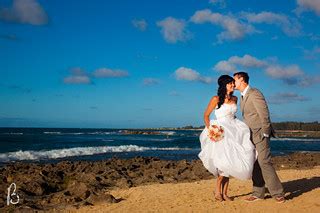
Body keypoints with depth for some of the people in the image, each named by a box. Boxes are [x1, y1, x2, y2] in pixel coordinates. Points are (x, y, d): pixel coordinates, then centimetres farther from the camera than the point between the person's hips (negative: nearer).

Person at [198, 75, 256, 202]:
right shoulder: (216, 99, -7)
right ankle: (218, 191, 3)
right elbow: (206, 115, -4)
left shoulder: (234, 99, 10)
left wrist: (237, 127, 12)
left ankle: (224, 193, 12)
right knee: (225, 162, -15)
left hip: (233, 132, 6)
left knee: (229, 163, 4)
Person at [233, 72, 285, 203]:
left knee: (264, 162, -13)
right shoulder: (242, 97, 16)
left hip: (260, 134, -9)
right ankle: (258, 193, 11)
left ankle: (277, 193, -5)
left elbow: (264, 114, -16)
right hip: (251, 136, 9)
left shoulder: (254, 94, -12)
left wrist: (265, 134, -15)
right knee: (254, 165, 7)